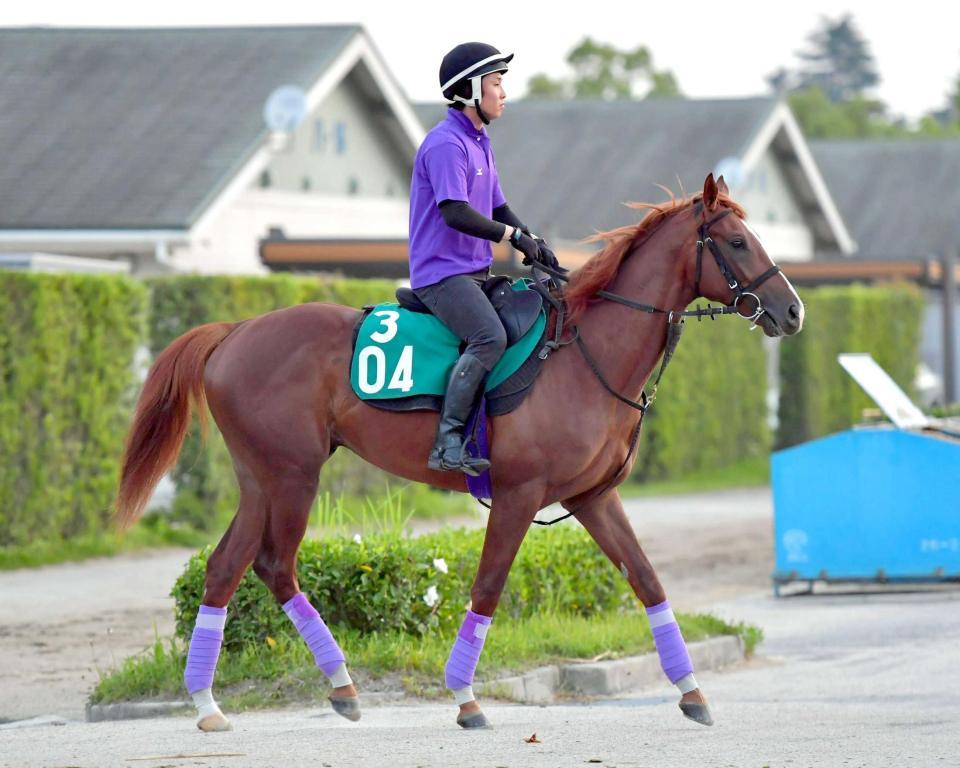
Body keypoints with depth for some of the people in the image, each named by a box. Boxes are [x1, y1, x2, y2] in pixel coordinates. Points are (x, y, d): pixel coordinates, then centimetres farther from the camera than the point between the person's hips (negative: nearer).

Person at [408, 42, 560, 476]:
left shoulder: (480, 144, 20)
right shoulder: (446, 144, -13)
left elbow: (498, 210, 23)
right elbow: (456, 213, -23)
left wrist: (535, 244, 6)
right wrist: (513, 235, -18)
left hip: (476, 273, 10)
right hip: (442, 273, -10)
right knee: (490, 337, -30)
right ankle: (448, 441, -32)